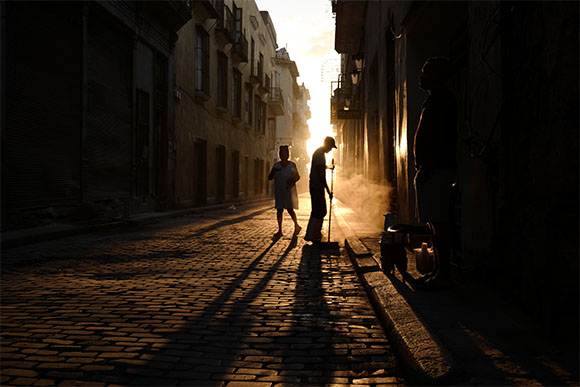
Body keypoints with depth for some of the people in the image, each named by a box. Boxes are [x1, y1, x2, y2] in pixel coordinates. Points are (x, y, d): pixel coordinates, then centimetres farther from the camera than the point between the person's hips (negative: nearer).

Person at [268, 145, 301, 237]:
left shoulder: (292, 165, -2)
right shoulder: (276, 165, 5)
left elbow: (298, 176, 5)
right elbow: (269, 178, 4)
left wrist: (292, 180, -15)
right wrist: (273, 171, -16)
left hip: (289, 191, -3)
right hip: (279, 191, 3)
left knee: (289, 209, -7)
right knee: (279, 210, 3)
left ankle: (296, 226, 16)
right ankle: (280, 231, 8)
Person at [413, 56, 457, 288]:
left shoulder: (441, 99, -10)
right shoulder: (435, 100, 22)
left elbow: (439, 138, -20)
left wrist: (425, 167, -22)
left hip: (436, 169, -11)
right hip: (434, 169, 11)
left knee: (439, 221, -9)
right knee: (437, 221, 11)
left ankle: (442, 272, -6)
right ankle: (438, 269, 16)